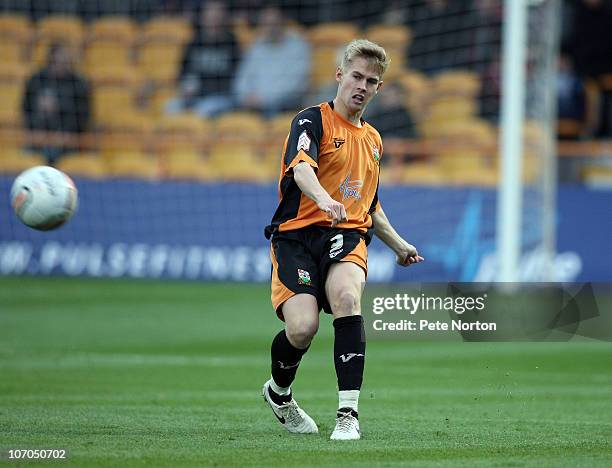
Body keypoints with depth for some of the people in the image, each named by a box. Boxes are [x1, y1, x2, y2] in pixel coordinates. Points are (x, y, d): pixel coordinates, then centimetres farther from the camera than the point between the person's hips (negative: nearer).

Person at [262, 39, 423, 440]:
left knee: (347, 297, -31)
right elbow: (300, 167, -22)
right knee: (303, 327, -22)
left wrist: (400, 245, 27)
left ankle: (349, 412, -32)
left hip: (347, 237, 4)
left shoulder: (373, 139, 22)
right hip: (298, 232, -4)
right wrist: (325, 199, -41)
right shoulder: (313, 121, 0)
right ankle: (279, 392, 14)